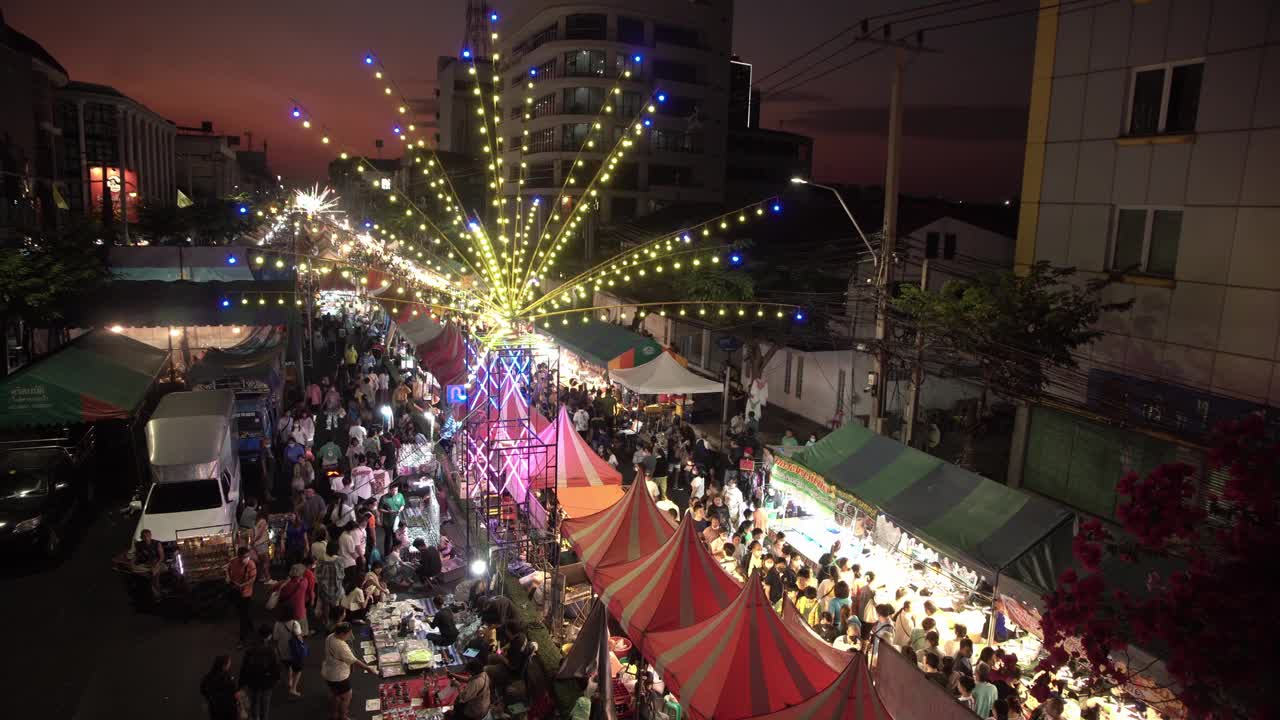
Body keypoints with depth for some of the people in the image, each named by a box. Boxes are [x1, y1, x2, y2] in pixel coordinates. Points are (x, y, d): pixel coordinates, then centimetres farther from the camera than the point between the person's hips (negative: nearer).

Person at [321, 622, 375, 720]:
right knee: (346, 697, 14)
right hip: (338, 676, -9)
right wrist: (367, 668, -16)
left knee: (334, 695, 28)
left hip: (329, 673, 9)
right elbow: (353, 660, -27)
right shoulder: (341, 646, -36)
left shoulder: (330, 637, -9)